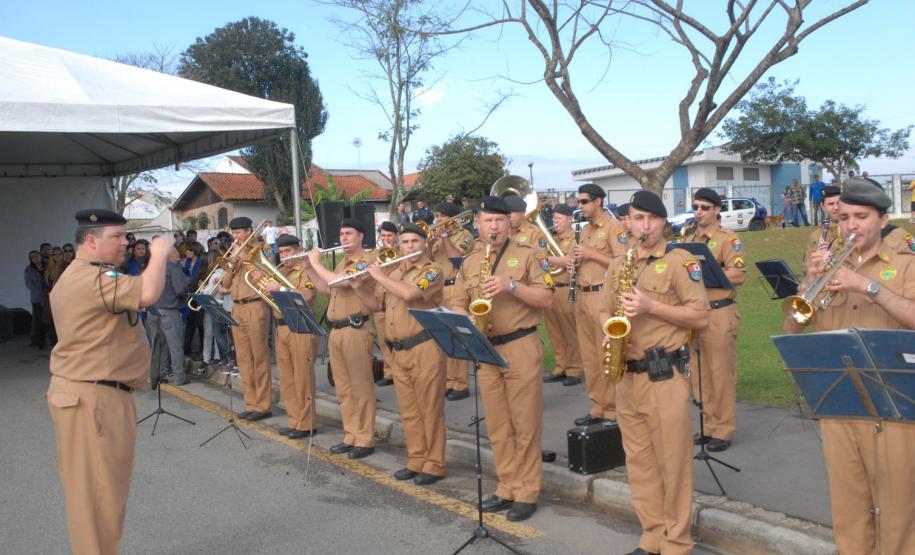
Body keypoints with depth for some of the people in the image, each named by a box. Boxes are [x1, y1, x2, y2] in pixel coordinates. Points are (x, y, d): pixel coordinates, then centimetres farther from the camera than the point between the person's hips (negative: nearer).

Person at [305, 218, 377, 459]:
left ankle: (365, 440, 3)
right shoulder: (342, 263, 19)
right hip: (336, 331, 9)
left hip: (355, 330, -9)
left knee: (361, 387, -3)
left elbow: (339, 282, -22)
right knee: (343, 387, 12)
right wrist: (309, 267, 13)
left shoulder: (364, 262, -10)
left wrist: (317, 264, -9)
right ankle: (351, 436, 20)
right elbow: (325, 289, 23)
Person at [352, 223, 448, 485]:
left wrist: (379, 276, -12)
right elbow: (375, 304, 21)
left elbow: (409, 293, -24)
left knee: (430, 409, -1)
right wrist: (358, 286, 3)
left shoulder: (432, 270, -7)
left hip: (424, 349, -7)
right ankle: (416, 460, 22)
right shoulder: (394, 273, 16)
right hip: (397, 351, 7)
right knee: (409, 410, 12)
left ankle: (435, 464, 7)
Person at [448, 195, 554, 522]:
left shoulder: (527, 254, -1)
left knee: (525, 425, 1)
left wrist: (511, 286, -19)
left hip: (521, 348, -4)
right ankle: (507, 488, 22)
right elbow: (456, 305, 12)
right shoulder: (469, 262, 12)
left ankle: (527, 492, 11)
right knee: (497, 427, 11)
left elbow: (546, 299, -7)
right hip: (485, 350, 5)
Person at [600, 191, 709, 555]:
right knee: (639, 460, 13)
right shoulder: (618, 265, 13)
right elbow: (604, 310, 19)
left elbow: (701, 316, -10)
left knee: (672, 463, 1)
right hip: (627, 375, 6)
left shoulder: (680, 261, -5)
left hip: (664, 376, -6)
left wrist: (651, 306, -18)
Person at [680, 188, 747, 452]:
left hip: (718, 315, -6)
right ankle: (708, 426, 21)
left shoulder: (728, 239, -5)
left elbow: (739, 275, -15)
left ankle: (724, 430, 9)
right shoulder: (686, 237, 15)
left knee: (722, 374, 0)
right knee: (700, 375, 11)